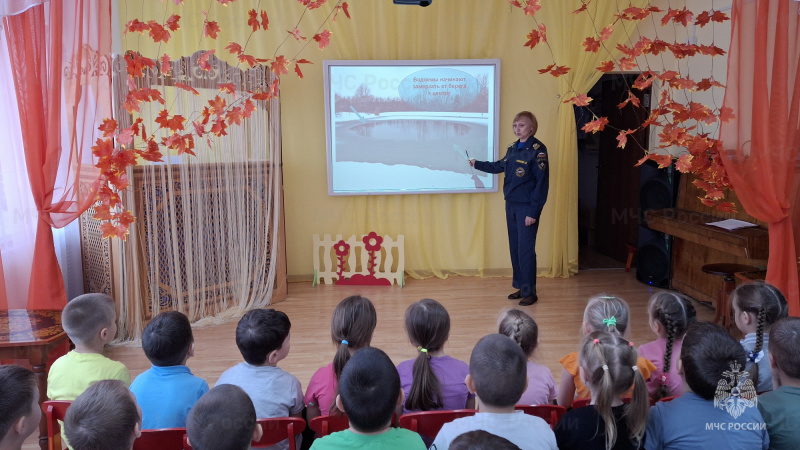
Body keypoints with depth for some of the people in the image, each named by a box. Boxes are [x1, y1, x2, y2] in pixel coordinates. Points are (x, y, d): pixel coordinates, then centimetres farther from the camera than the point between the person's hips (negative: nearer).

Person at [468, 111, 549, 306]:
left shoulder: (537, 149, -12)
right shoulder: (513, 148, 11)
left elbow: (542, 183, -15)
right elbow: (500, 166, 29)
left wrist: (534, 212, -18)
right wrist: (476, 164, 29)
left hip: (527, 208, -7)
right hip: (511, 205, 8)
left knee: (525, 250, -5)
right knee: (515, 248, 12)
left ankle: (530, 292, 6)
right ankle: (521, 287, 23)